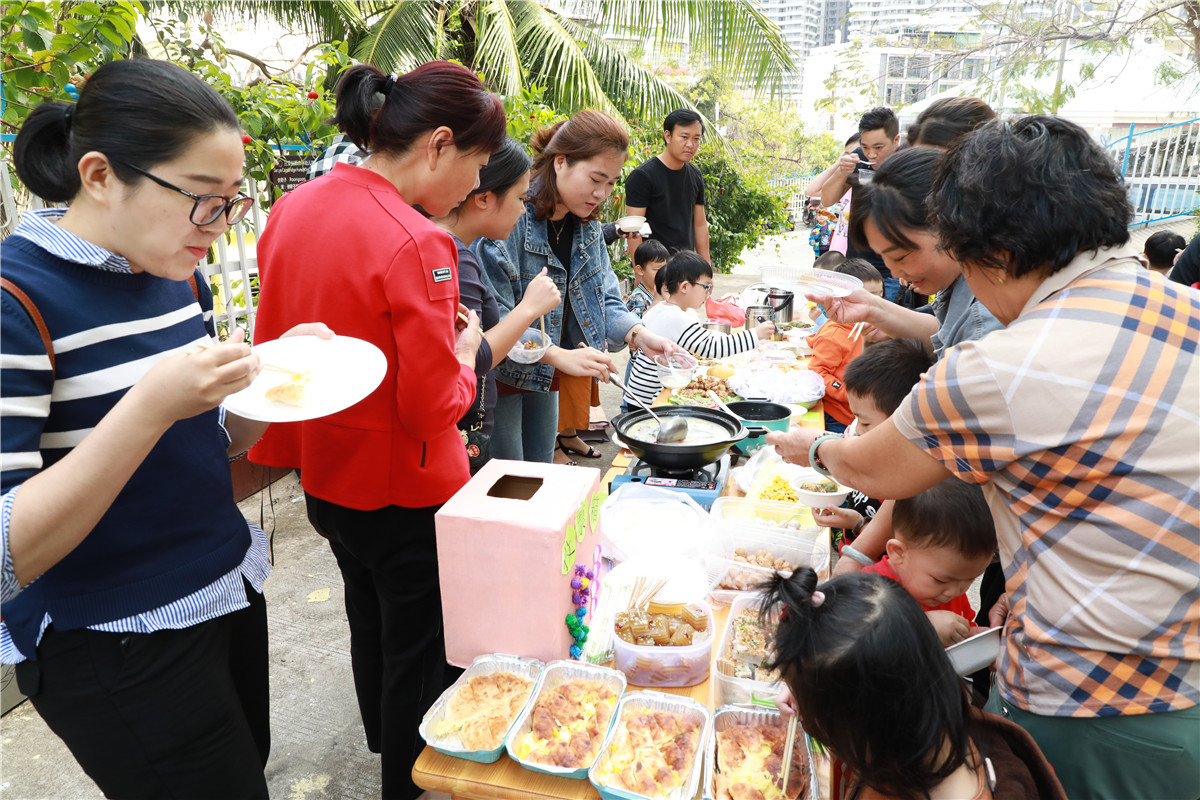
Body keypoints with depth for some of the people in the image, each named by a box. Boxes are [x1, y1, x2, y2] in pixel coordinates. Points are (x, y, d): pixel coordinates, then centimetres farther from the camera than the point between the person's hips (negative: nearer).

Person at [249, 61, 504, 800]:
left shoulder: (293, 209, -3)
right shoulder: (416, 244, -27)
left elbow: (280, 337, 8)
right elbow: (434, 408, -25)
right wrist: (465, 347, -7)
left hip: (325, 473, 9)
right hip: (404, 492, -8)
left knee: (370, 621, 30)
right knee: (419, 652, 15)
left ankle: (384, 740, 56)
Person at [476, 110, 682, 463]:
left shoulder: (587, 225, 4)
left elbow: (604, 299, 5)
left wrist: (639, 334, -14)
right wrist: (559, 355, -35)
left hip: (543, 378, 8)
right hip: (500, 375, -7)